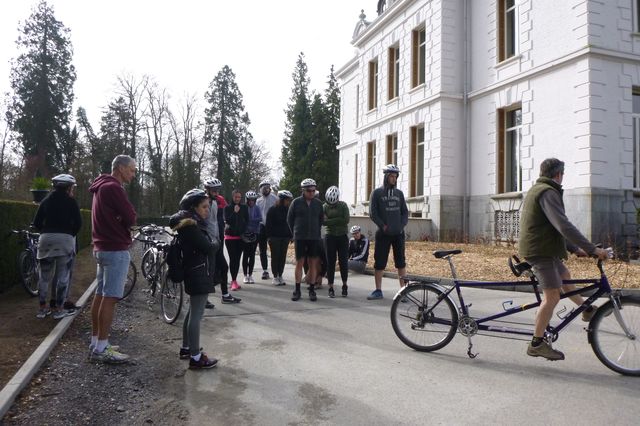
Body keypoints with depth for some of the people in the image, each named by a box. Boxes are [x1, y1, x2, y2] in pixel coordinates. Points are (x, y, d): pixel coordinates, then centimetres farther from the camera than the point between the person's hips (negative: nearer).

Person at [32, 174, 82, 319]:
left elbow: (36, 222, 10)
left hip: (46, 238, 5)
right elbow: (78, 222, -6)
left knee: (44, 276, 13)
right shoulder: (71, 201, 0)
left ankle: (42, 308, 18)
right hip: (65, 239, -5)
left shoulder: (46, 200, 13)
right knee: (63, 276, 1)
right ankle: (59, 309, 2)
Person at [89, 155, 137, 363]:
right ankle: (101, 349, -5)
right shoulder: (113, 187, -15)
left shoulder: (101, 186, 17)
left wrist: (121, 222, -2)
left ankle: (95, 343, 19)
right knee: (110, 298, -8)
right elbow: (131, 217, -18)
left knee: (100, 295, 12)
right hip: (116, 249, -10)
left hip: (103, 248, 11)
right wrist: (124, 221, 2)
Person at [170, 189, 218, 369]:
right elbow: (208, 247, -19)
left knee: (192, 312, 19)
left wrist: (212, 243, -7)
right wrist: (217, 243, -1)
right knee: (196, 315, -7)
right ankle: (196, 358, -3)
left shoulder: (194, 224, 14)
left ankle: (186, 348, 32)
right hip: (199, 275, -11)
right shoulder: (191, 226, -17)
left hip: (196, 274, 11)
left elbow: (205, 245, 11)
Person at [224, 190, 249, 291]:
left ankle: (234, 280, 13)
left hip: (241, 236, 3)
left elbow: (246, 221, 9)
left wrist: (244, 232, -2)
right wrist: (234, 212, -16)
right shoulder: (227, 208, 1)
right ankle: (234, 281, -7)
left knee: (237, 258, 5)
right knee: (232, 258, -8)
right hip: (230, 236, -3)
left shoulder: (244, 208, 7)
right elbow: (227, 220, -8)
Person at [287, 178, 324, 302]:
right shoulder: (296, 202, -1)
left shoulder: (318, 203, 5)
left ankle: (311, 290, 11)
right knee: (299, 263, 1)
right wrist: (296, 233, 9)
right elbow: (289, 219, 7)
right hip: (300, 238, -2)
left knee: (313, 263, 3)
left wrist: (316, 231, 11)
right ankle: (297, 290, 9)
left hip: (314, 238, 2)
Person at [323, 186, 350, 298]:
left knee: (343, 262, 1)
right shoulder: (325, 207, 0)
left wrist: (331, 221, -12)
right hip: (330, 237, 0)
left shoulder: (343, 205, -1)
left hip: (342, 236, 0)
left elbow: (346, 220, -13)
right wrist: (338, 220, -17)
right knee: (330, 262, 2)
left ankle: (344, 285, 16)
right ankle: (331, 288, 8)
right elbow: (324, 221, -12)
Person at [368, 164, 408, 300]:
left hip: (398, 233, 2)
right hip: (383, 233, -2)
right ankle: (378, 290, 11)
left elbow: (405, 212, 12)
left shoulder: (399, 193, 10)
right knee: (379, 262, 2)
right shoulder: (377, 193, 1)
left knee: (401, 262, 4)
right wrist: (383, 226, -10)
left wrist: (402, 225, -4)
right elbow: (372, 213, -4)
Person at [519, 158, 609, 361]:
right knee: (552, 296, -9)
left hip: (540, 248, 11)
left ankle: (588, 310, 49)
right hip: (540, 251, -11)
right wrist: (592, 249, -22)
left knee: (564, 276, 28)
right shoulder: (548, 192, -16)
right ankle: (537, 344, -4)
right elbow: (564, 226, -26)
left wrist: (575, 249, 19)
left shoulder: (536, 190, 18)